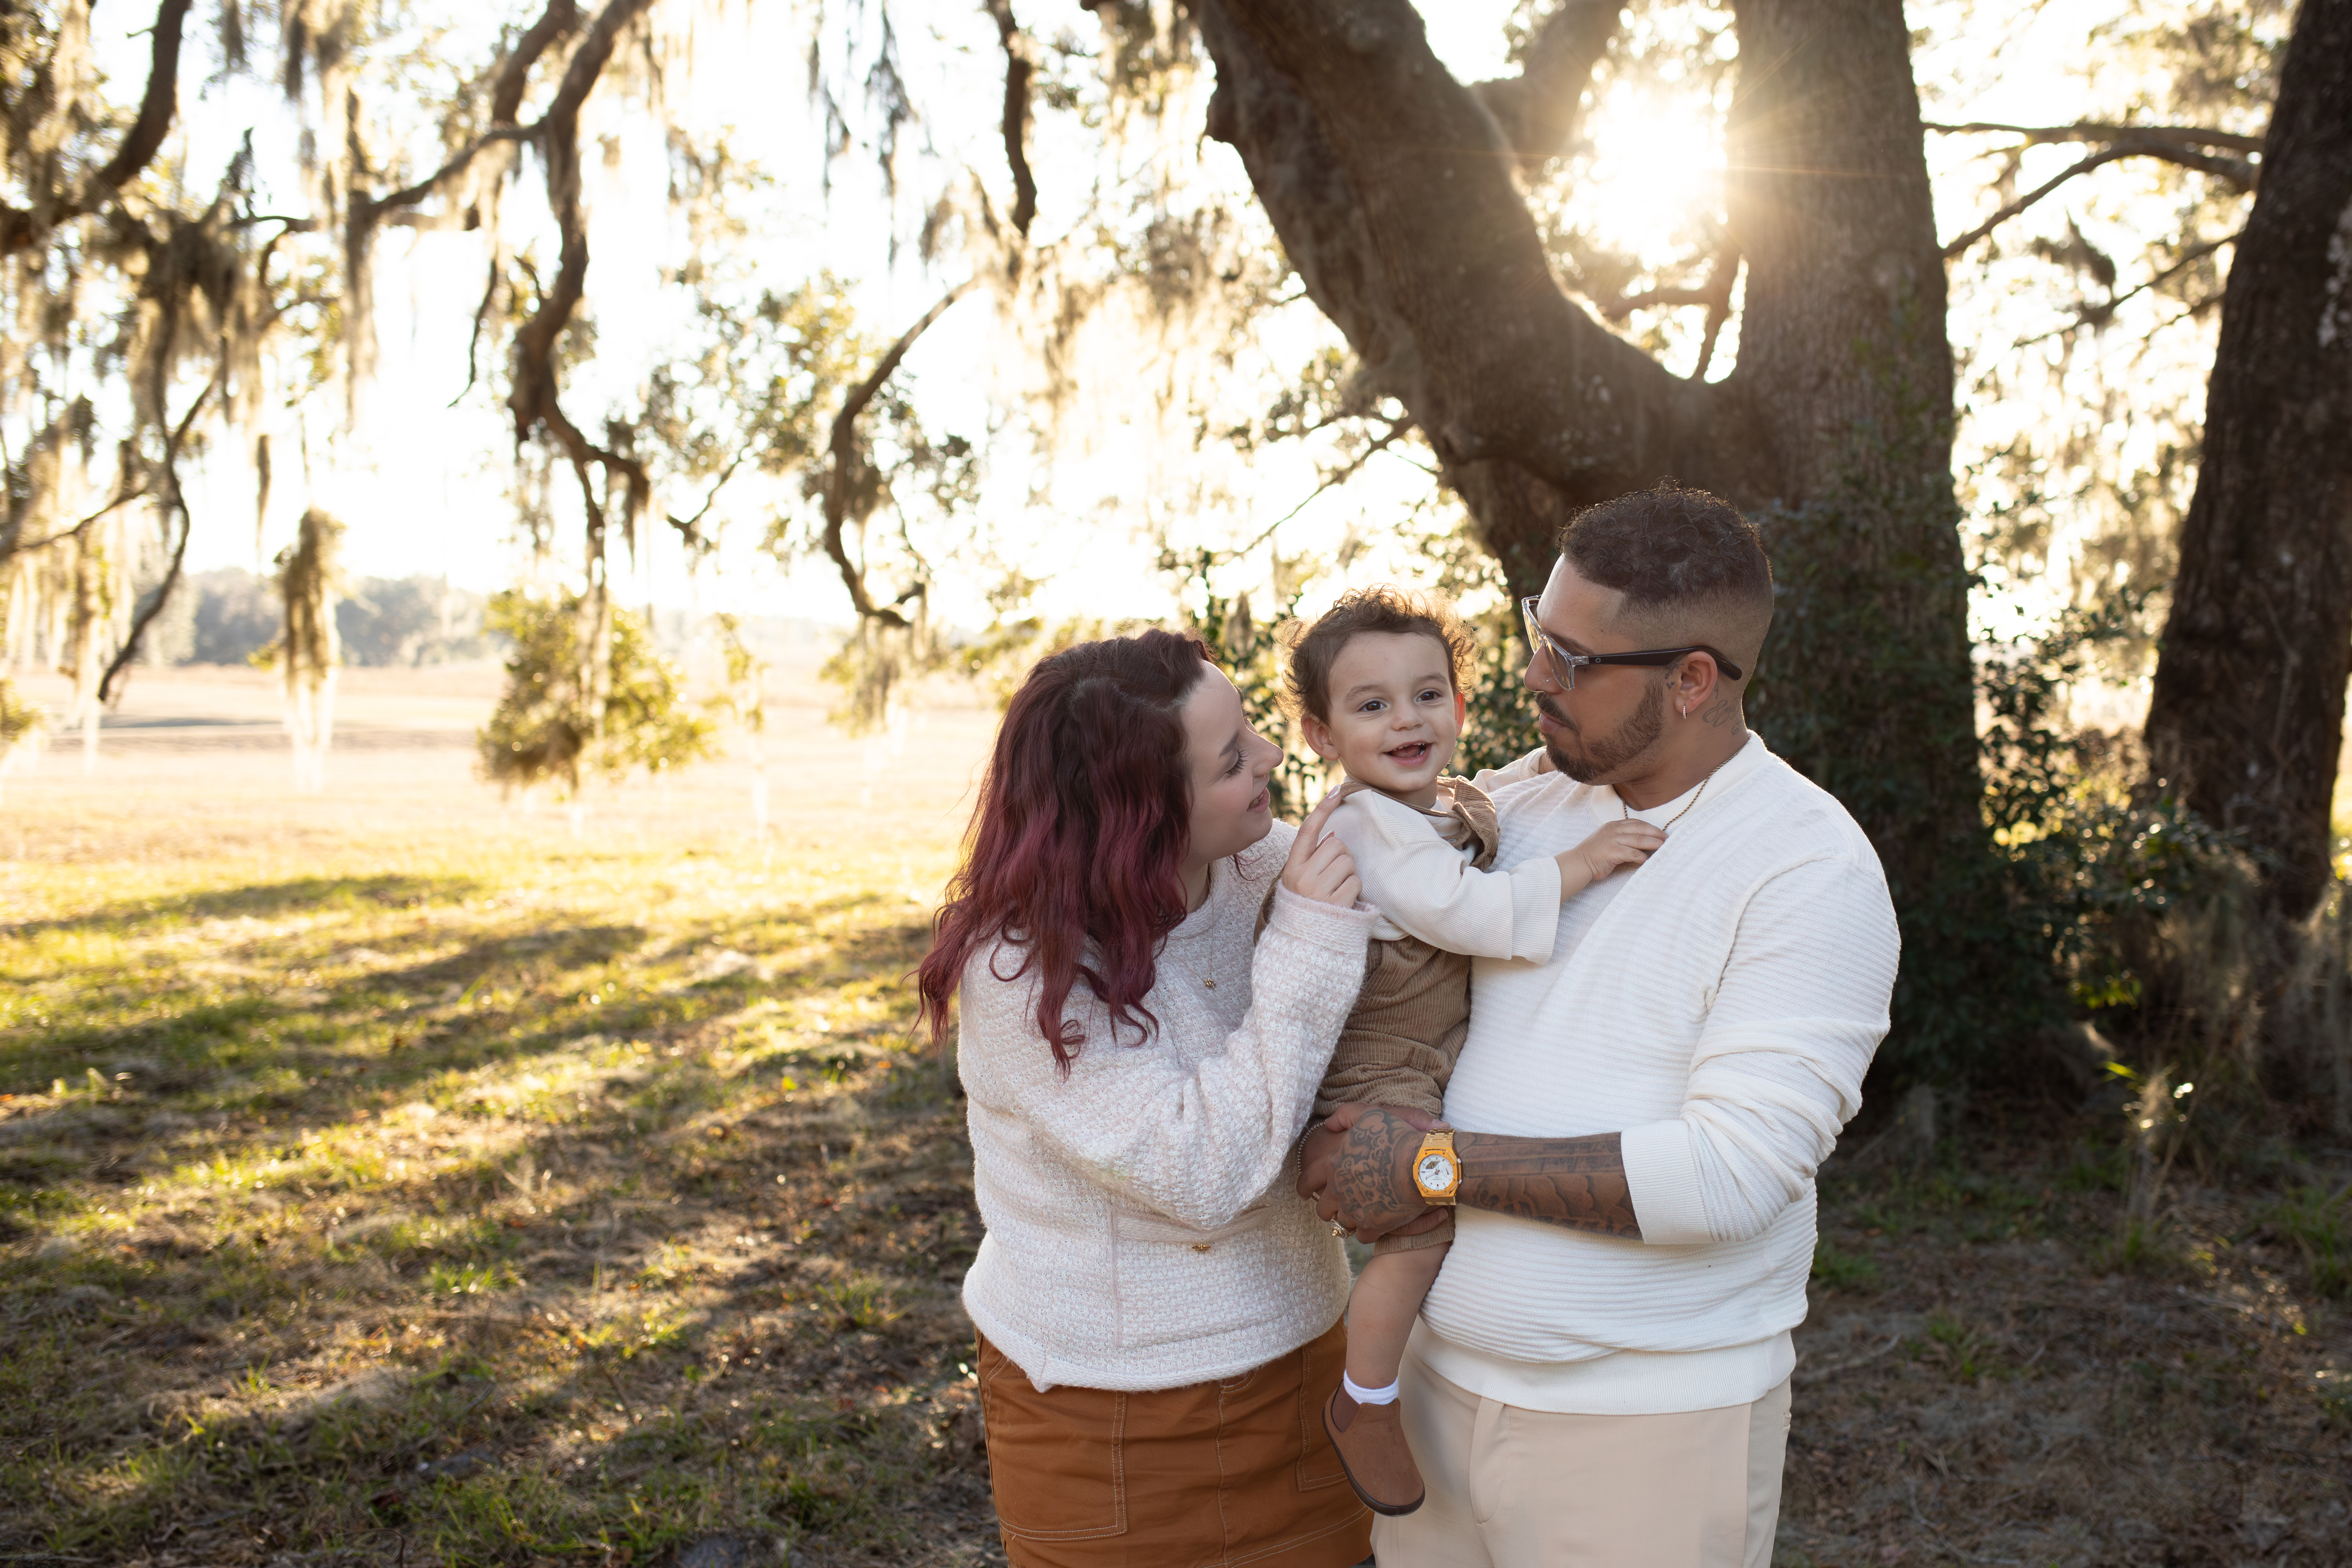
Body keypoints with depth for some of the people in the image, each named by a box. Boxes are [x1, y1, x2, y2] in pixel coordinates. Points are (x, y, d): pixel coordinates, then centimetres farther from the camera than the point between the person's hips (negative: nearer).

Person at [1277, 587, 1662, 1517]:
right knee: (1421, 1223, -19)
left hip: (1451, 1060, 10)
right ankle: (1365, 1404, 1)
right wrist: (1578, 864, -28)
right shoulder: (1365, 826, -20)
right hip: (1377, 1070, -10)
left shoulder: (1461, 808, 9)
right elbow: (1465, 911, -30)